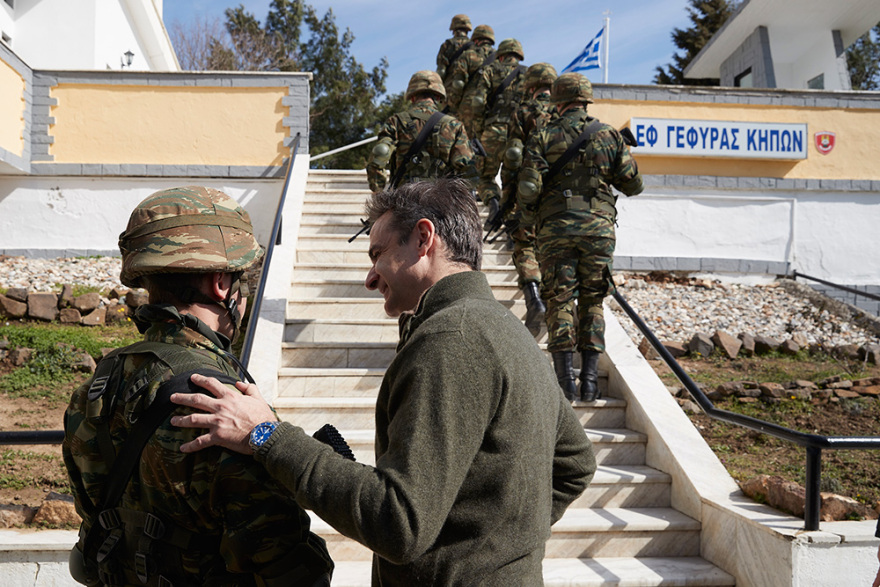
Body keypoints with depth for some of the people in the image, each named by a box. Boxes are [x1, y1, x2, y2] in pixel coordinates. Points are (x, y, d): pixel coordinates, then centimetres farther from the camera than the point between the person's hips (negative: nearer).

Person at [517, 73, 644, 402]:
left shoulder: (542, 138, 1)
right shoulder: (609, 136, 7)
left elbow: (528, 189, -8)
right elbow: (634, 184, 9)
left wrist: (530, 219, 11)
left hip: (555, 228, -1)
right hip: (598, 227, 1)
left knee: (560, 301, 5)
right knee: (592, 301, 10)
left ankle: (565, 380, 2)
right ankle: (590, 380, 6)